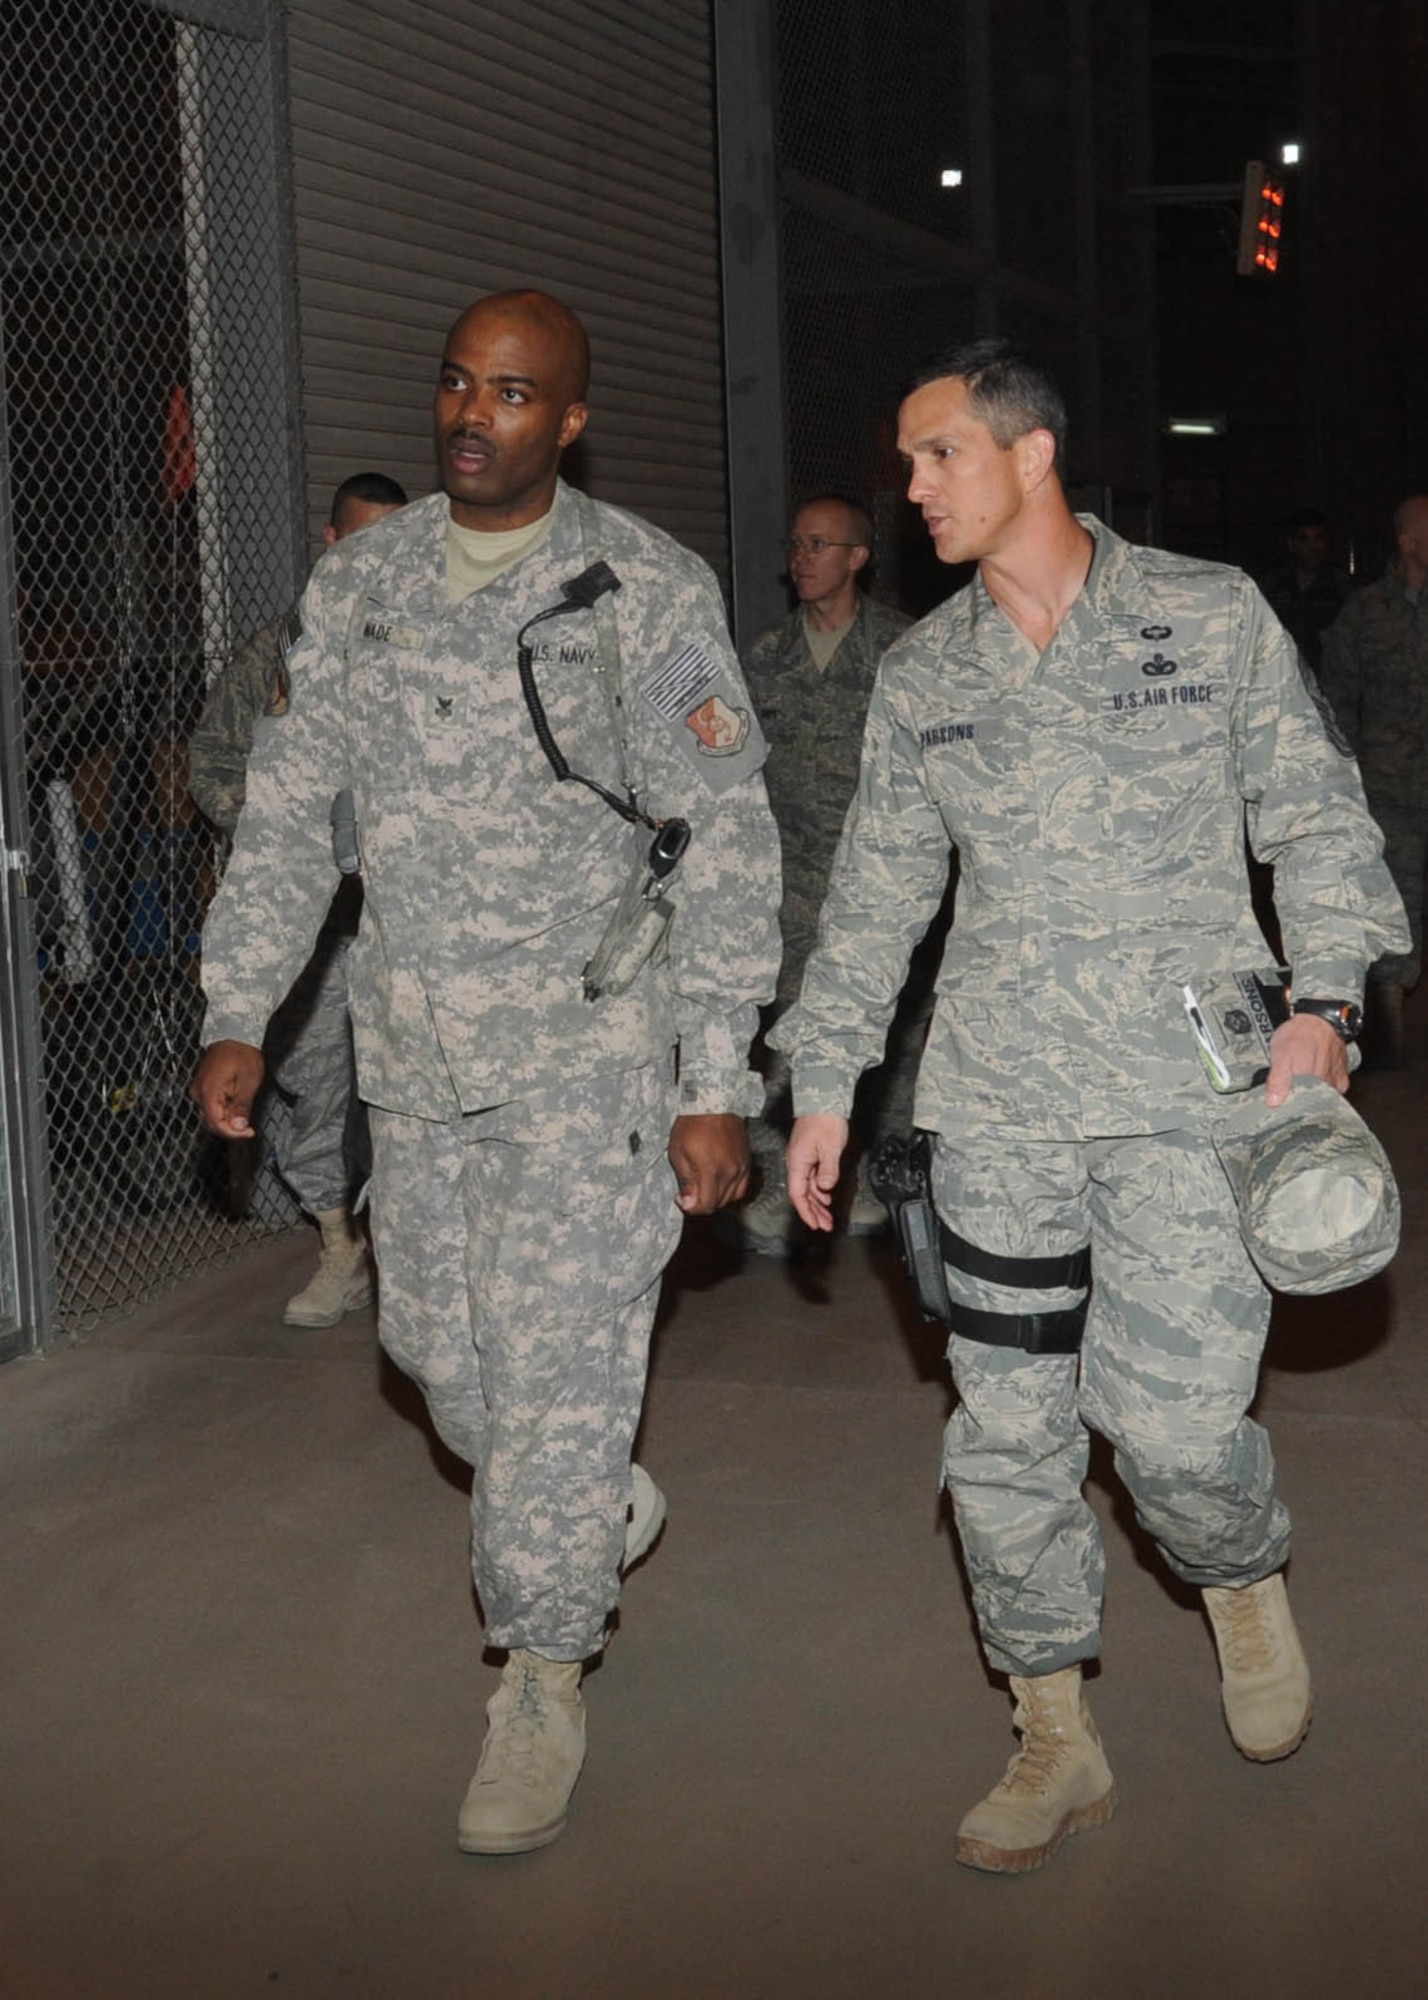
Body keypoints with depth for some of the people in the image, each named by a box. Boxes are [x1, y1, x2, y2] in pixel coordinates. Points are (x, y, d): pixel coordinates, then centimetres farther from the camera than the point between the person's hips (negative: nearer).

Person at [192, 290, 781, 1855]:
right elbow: (289, 804, 11)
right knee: (434, 1340, 14)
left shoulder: (645, 590, -8)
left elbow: (727, 845, -9)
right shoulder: (360, 581, 6)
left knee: (556, 1369, -3)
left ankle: (542, 1680, 17)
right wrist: (237, 1013, 5)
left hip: (589, 1039, -5)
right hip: (413, 1043, 5)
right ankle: (599, 1511, 44)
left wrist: (715, 1085, -14)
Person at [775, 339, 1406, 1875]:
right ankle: (1056, 1746, 21)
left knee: (1171, 1415, -10)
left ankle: (1246, 1580, 26)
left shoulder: (1210, 615, 2)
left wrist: (1321, 996, -8)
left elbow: (1315, 814, 5)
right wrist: (824, 1080, 13)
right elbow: (876, 890, 15)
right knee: (1005, 1433, 4)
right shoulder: (921, 674, 11)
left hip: (1188, 1090, -3)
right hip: (996, 1108, 3)